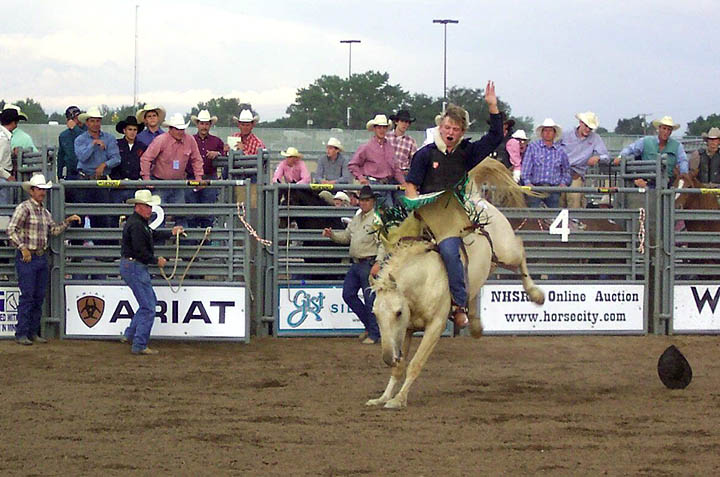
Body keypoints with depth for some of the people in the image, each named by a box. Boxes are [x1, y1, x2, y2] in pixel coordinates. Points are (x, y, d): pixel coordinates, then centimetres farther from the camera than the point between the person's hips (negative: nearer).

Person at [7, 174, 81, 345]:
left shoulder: (44, 212, 15)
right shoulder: (24, 208, -8)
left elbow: (55, 230, 20)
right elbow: (11, 230, -15)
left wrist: (68, 221, 8)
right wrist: (23, 248, -19)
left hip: (42, 257, 8)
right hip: (27, 257, -8)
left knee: (39, 297, 9)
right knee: (27, 296, -9)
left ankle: (34, 333, 15)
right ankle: (21, 334, -6)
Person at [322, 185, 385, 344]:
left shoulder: (377, 219, -9)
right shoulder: (356, 219, 17)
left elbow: (383, 244, -16)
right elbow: (346, 236, 25)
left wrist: (378, 263, -24)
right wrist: (332, 235, 7)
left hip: (369, 264, -9)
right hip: (356, 264, 9)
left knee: (370, 299, -6)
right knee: (348, 294, 10)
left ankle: (374, 334, 2)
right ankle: (369, 324, 21)